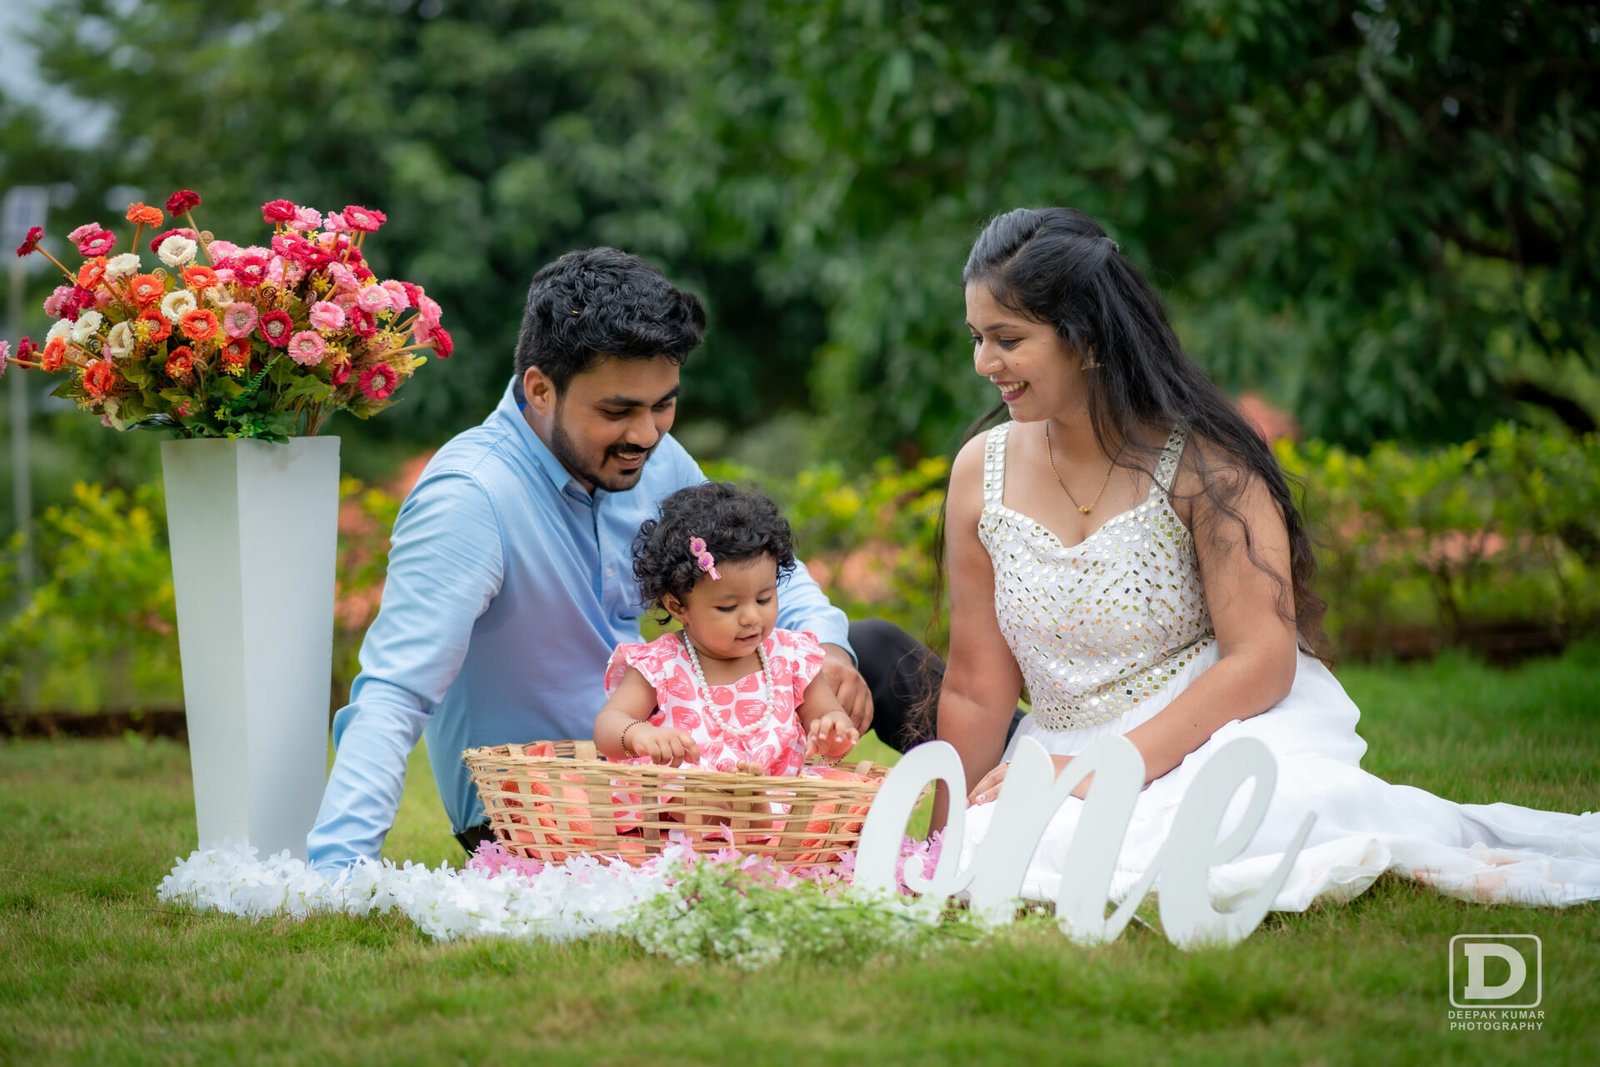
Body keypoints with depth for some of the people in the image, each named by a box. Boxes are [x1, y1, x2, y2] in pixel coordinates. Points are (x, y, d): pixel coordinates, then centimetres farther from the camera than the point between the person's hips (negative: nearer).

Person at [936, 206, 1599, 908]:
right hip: (1068, 752, 4)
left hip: (1230, 729, -4)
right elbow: (976, 689, 9)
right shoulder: (981, 472, 4)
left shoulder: (1199, 461, -9)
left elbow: (1260, 662, -15)